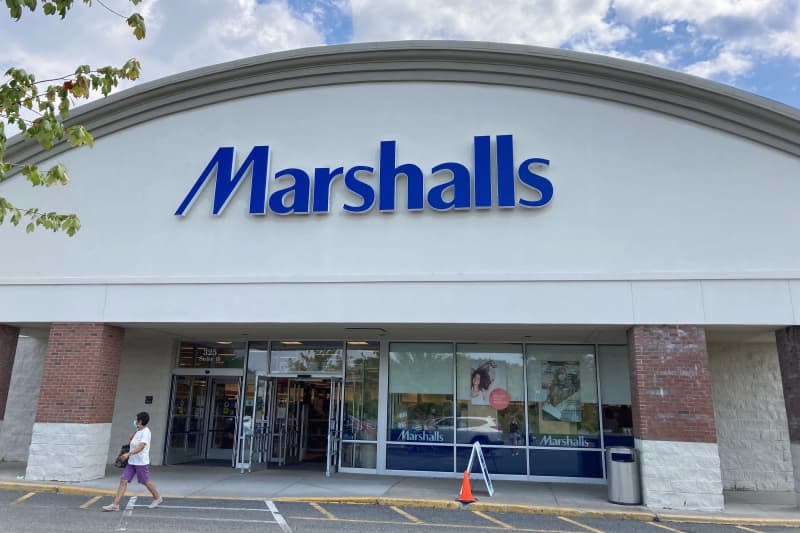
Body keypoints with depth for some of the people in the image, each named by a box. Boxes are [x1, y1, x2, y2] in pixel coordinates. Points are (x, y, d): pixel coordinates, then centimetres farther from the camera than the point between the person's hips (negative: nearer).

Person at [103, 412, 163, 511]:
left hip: (141, 463, -8)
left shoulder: (145, 432, -17)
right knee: (123, 481, -1)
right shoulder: (138, 431, 10)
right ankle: (115, 504, 1)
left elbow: (141, 447, -27)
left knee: (146, 482, 6)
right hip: (132, 462, 8)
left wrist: (129, 454, -37)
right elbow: (131, 439, 26)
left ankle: (157, 498, 26)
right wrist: (136, 430, 11)